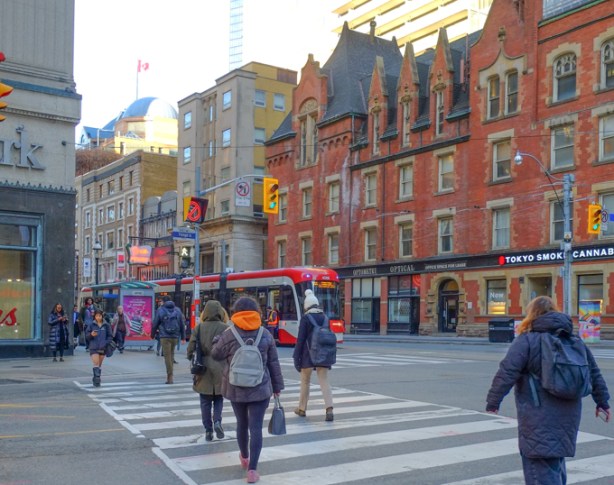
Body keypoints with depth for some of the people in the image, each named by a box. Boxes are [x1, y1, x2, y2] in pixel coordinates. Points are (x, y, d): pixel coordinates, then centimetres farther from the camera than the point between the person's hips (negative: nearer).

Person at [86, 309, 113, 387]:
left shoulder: (106, 325, 0)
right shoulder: (92, 325, -1)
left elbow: (110, 336, 3)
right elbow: (86, 335, 2)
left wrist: (106, 343, -12)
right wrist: (91, 335, -19)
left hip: (103, 348, 2)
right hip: (94, 348, -2)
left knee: (99, 365, 11)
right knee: (96, 364, -10)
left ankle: (97, 380, 22)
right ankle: (96, 379, -8)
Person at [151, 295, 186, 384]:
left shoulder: (160, 310, -2)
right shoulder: (177, 310, 7)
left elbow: (155, 324, 1)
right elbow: (182, 324, 9)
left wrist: (153, 335, 15)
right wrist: (183, 337, 15)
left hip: (165, 337, -3)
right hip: (175, 337, 3)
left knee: (167, 356, -2)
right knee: (171, 354, 16)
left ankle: (170, 377, -5)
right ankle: (169, 375, 20)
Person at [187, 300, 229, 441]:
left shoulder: (198, 328, -2)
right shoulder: (225, 328, -6)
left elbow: (190, 349, -3)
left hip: (203, 369, 1)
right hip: (220, 368, -1)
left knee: (205, 401, 12)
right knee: (219, 398, 17)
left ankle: (208, 430, 12)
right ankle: (217, 421, -4)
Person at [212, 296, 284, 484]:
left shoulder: (229, 335, -10)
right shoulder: (266, 334, -3)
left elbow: (215, 354, 5)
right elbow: (273, 363, 3)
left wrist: (219, 337, 18)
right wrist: (277, 386, 12)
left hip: (236, 389, 1)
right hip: (260, 389, -1)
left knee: (242, 423, 20)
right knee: (256, 428, 0)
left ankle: (244, 457, 41)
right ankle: (252, 469, -5)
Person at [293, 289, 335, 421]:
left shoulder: (305, 318, -8)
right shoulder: (324, 317, 7)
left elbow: (300, 339, -10)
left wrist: (296, 357, -6)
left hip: (308, 354, -3)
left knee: (305, 381, 13)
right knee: (324, 382, 0)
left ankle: (302, 409, 26)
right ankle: (329, 409, -17)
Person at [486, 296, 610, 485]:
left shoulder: (526, 340, -9)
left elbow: (507, 374, -16)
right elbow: (594, 373, 18)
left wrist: (493, 402, -9)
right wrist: (602, 402, 27)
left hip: (539, 418, -7)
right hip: (568, 415, 7)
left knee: (542, 469, -4)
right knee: (556, 460, 23)